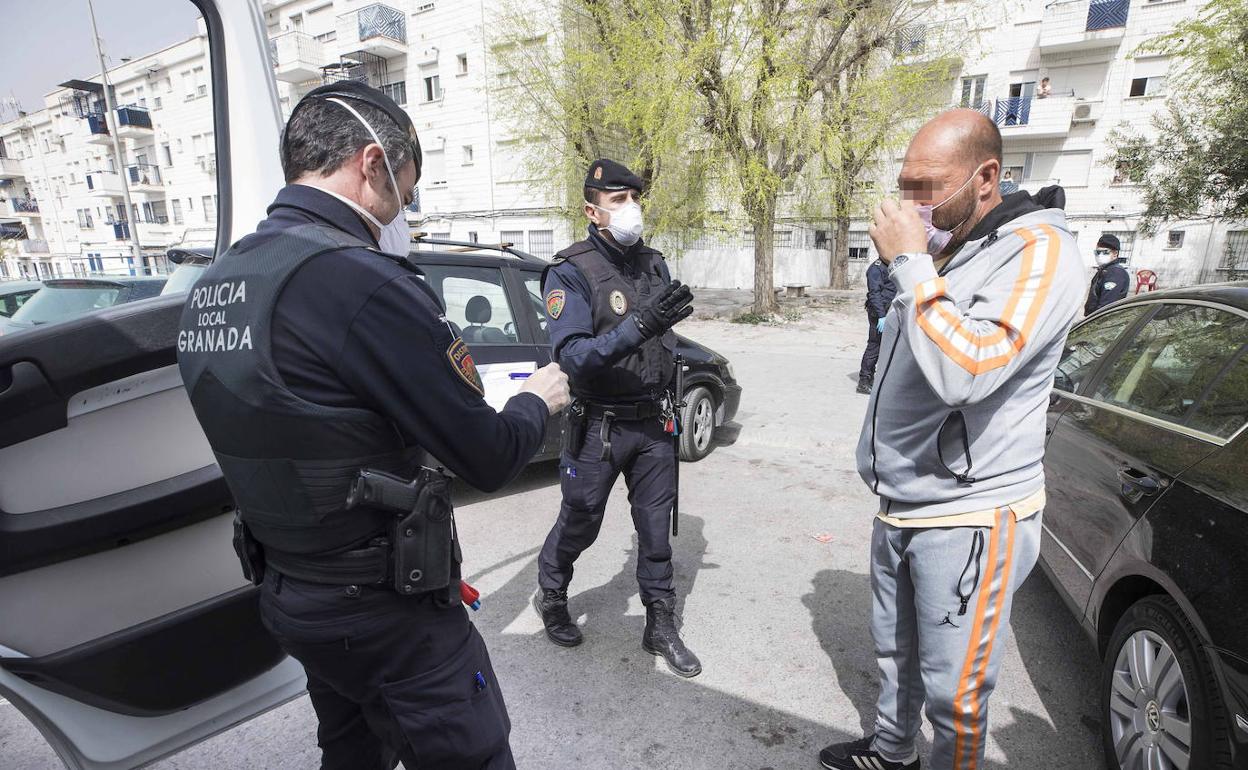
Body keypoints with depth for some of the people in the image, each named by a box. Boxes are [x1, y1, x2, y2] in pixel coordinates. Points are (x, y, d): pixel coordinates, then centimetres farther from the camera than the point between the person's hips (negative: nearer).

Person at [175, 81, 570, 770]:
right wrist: (536, 400, -1)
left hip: (285, 595, 9)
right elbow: (490, 459, -22)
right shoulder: (358, 277, -26)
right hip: (385, 610, -8)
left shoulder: (212, 285, 2)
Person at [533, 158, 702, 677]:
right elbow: (571, 356, -25)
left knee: (656, 526, 12)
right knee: (580, 523, 12)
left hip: (654, 422, 5)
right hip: (599, 425, -4)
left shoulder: (653, 263, 5)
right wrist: (638, 327, -35)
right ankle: (550, 597, 42)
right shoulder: (571, 273, -13)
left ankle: (661, 625, 30)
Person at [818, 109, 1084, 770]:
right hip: (899, 507, 8)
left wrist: (910, 263, -24)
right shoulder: (939, 252, 10)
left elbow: (966, 371, -32)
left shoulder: (1040, 251, -16)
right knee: (895, 651, 23)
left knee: (953, 690, 7)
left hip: (969, 519, -8)